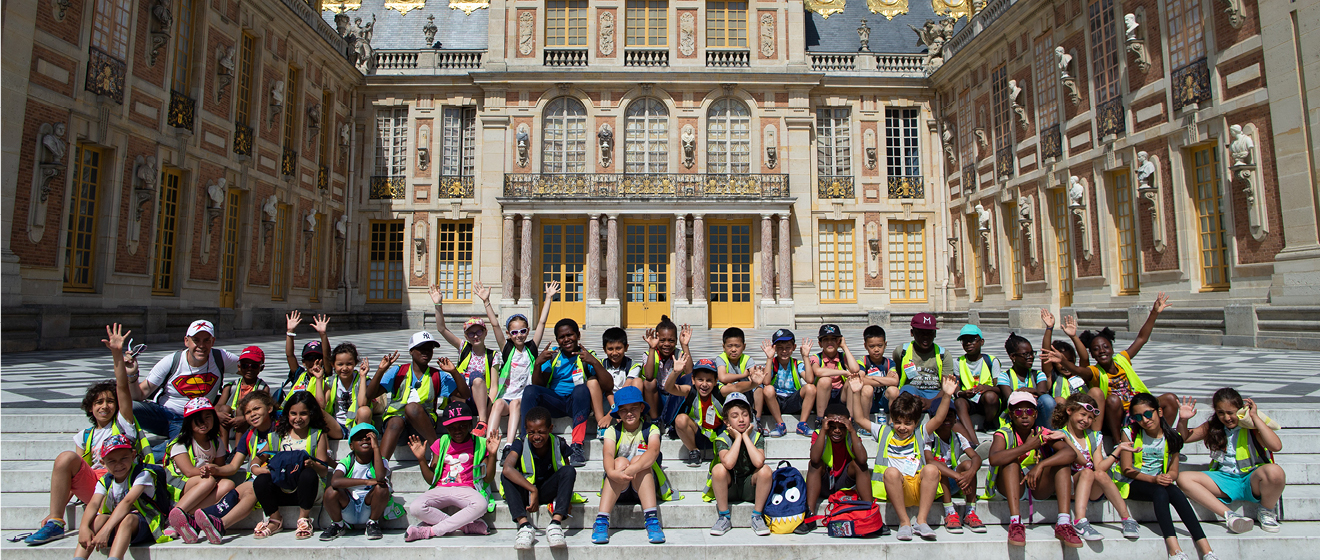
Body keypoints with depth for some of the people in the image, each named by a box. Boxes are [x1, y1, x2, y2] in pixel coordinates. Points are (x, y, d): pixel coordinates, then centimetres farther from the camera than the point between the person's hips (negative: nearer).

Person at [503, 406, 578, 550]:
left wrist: (567, 498, -18)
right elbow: (507, 468, -34)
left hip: (548, 490, 1)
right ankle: (524, 525, -38)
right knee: (506, 476, -28)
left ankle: (556, 523, -35)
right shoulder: (520, 445, -15)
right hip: (524, 492, -1)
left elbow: (567, 475, 2)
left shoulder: (559, 445, -9)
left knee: (570, 470, -24)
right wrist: (533, 490, -41)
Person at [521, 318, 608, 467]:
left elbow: (609, 386, -10)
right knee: (529, 390, -23)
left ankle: (577, 446, -35)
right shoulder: (552, 354, 12)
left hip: (576, 404, -2)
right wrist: (537, 364, -10)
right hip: (554, 402, 3)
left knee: (581, 389, -34)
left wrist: (594, 362, -21)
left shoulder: (587, 356, 2)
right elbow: (538, 386, 6)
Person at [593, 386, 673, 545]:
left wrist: (629, 470, -42)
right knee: (620, 461, -27)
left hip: (646, 488, -1)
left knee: (638, 459, -27)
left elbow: (653, 452, -23)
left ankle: (652, 519, -37)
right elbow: (608, 454, -18)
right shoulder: (613, 432, 3)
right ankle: (602, 520, -35)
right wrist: (612, 473, -42)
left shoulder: (651, 430, -1)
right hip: (618, 490, 1)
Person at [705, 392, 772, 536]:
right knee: (718, 468, -30)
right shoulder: (722, 439, -12)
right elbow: (728, 463, -34)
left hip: (750, 487, 1)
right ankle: (724, 517, -13)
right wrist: (737, 438, -24)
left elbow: (758, 462, -31)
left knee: (765, 470, -27)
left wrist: (746, 436, -22)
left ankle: (757, 517, -10)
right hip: (728, 489, -1)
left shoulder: (757, 436, -9)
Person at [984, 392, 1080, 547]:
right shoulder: (1004, 433, -12)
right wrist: (1027, 447, -31)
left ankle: (1064, 523, -28)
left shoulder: (1043, 434, -5)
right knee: (1011, 460, -29)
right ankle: (1015, 522, -36)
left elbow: (1070, 452, -24)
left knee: (1062, 462, -19)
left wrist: (1040, 466, -35)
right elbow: (994, 459, -33)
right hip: (1011, 488, -2)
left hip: (1039, 488, 2)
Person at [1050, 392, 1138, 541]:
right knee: (1087, 472, -32)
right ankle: (1080, 522, -43)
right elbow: (1082, 461, -16)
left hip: (1094, 490, 3)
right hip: (1070, 489, -3)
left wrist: (1119, 449, -5)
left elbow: (1100, 467, -1)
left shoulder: (1094, 436, 14)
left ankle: (1127, 519, -23)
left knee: (1100, 474, -28)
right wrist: (1065, 438, -25)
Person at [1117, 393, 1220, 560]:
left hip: (1159, 483, 3)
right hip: (1132, 484, -3)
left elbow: (1173, 471, 4)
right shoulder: (1131, 434, -5)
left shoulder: (1171, 437, 5)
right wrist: (1154, 479, -22)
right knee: (1160, 492, -33)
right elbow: (1127, 469, -8)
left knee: (1175, 492, -30)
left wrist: (1168, 477, -21)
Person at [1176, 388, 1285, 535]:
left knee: (1274, 471, -38)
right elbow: (1183, 438, 14)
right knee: (1183, 478, -19)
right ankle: (1229, 515, -27)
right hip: (1224, 479, 3)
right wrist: (1183, 420, -6)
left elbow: (1276, 446, -26)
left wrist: (1255, 417, -21)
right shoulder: (1213, 427, 6)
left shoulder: (1251, 425, -7)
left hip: (1252, 480, -3)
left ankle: (1266, 511, -6)